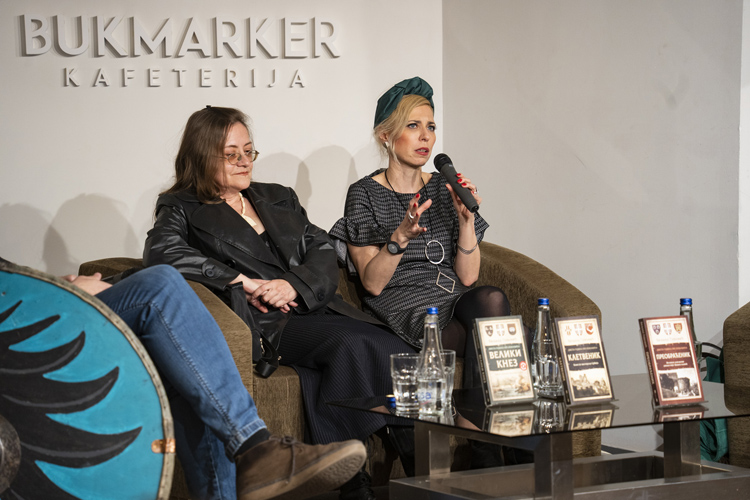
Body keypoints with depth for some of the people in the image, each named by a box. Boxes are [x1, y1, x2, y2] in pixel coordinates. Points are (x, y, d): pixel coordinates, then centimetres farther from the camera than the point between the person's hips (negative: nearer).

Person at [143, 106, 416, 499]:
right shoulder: (182, 209, 12)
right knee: (352, 345, -34)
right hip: (267, 326, -5)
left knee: (392, 349, -27)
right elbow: (162, 252, -11)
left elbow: (324, 253, 18)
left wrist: (293, 284, -5)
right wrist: (243, 282, -14)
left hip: (312, 304, 5)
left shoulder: (278, 198, 28)